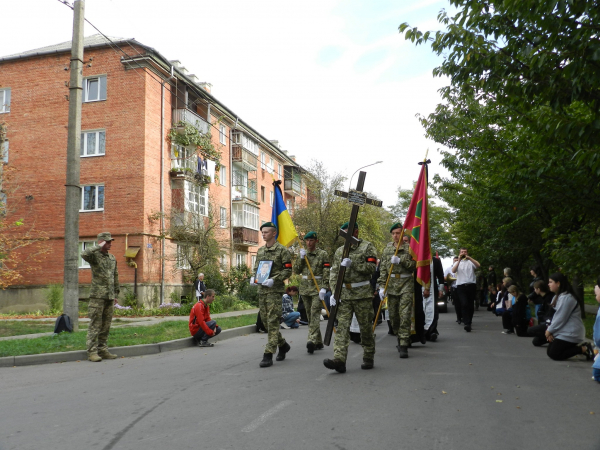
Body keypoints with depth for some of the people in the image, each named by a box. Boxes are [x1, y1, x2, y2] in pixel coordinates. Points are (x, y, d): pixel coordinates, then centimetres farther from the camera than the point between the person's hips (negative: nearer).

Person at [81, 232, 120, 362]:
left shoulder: (112, 258, 15)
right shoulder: (95, 256, -5)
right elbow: (84, 254, -31)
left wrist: (115, 295, 19)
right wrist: (99, 247, -20)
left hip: (109, 297, 7)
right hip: (97, 297, -6)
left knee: (106, 326, 11)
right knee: (95, 325, -4)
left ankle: (103, 350, 18)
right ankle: (92, 352, 0)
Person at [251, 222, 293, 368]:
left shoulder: (282, 250, -5)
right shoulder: (260, 251, 15)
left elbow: (288, 270, -8)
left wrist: (274, 280, -20)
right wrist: (253, 277, 2)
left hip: (275, 290, -7)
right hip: (261, 290, 7)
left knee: (272, 322, -9)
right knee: (265, 321, 11)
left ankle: (268, 355, -8)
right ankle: (283, 345, 30)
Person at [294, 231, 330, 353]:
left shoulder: (323, 254, 0)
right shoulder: (302, 254, 13)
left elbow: (326, 273, -6)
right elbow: (297, 271, 8)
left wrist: (324, 288, -15)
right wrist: (301, 258, -4)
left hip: (317, 288, -5)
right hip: (305, 288, 5)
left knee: (315, 313, -17)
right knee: (310, 315, 8)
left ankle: (312, 340, -26)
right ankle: (318, 342, 17)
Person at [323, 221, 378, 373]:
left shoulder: (367, 247, 2)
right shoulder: (339, 251, 14)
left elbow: (371, 267, -10)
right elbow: (333, 272, 9)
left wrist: (352, 264, -19)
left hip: (362, 294, -3)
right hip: (344, 294, 3)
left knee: (366, 327, 6)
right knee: (342, 326, -7)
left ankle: (368, 358, 21)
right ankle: (339, 360, -13)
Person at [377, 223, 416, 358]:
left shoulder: (409, 248, 1)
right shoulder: (387, 249, 11)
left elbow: (414, 266, -4)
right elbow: (383, 269, 8)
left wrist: (400, 261, -15)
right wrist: (382, 286, 1)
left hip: (406, 284, -4)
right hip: (391, 285, 4)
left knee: (405, 315, -9)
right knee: (393, 315, 9)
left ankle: (403, 346, -7)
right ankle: (400, 338, 31)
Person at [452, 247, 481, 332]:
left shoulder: (471, 262, 11)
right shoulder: (457, 263, 12)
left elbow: (478, 266, -10)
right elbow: (453, 271, -7)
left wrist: (469, 257, -19)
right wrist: (459, 260, -15)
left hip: (471, 285, 1)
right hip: (461, 286, -1)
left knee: (470, 305, 8)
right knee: (464, 304, -16)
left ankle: (469, 321, 22)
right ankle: (467, 323, -21)